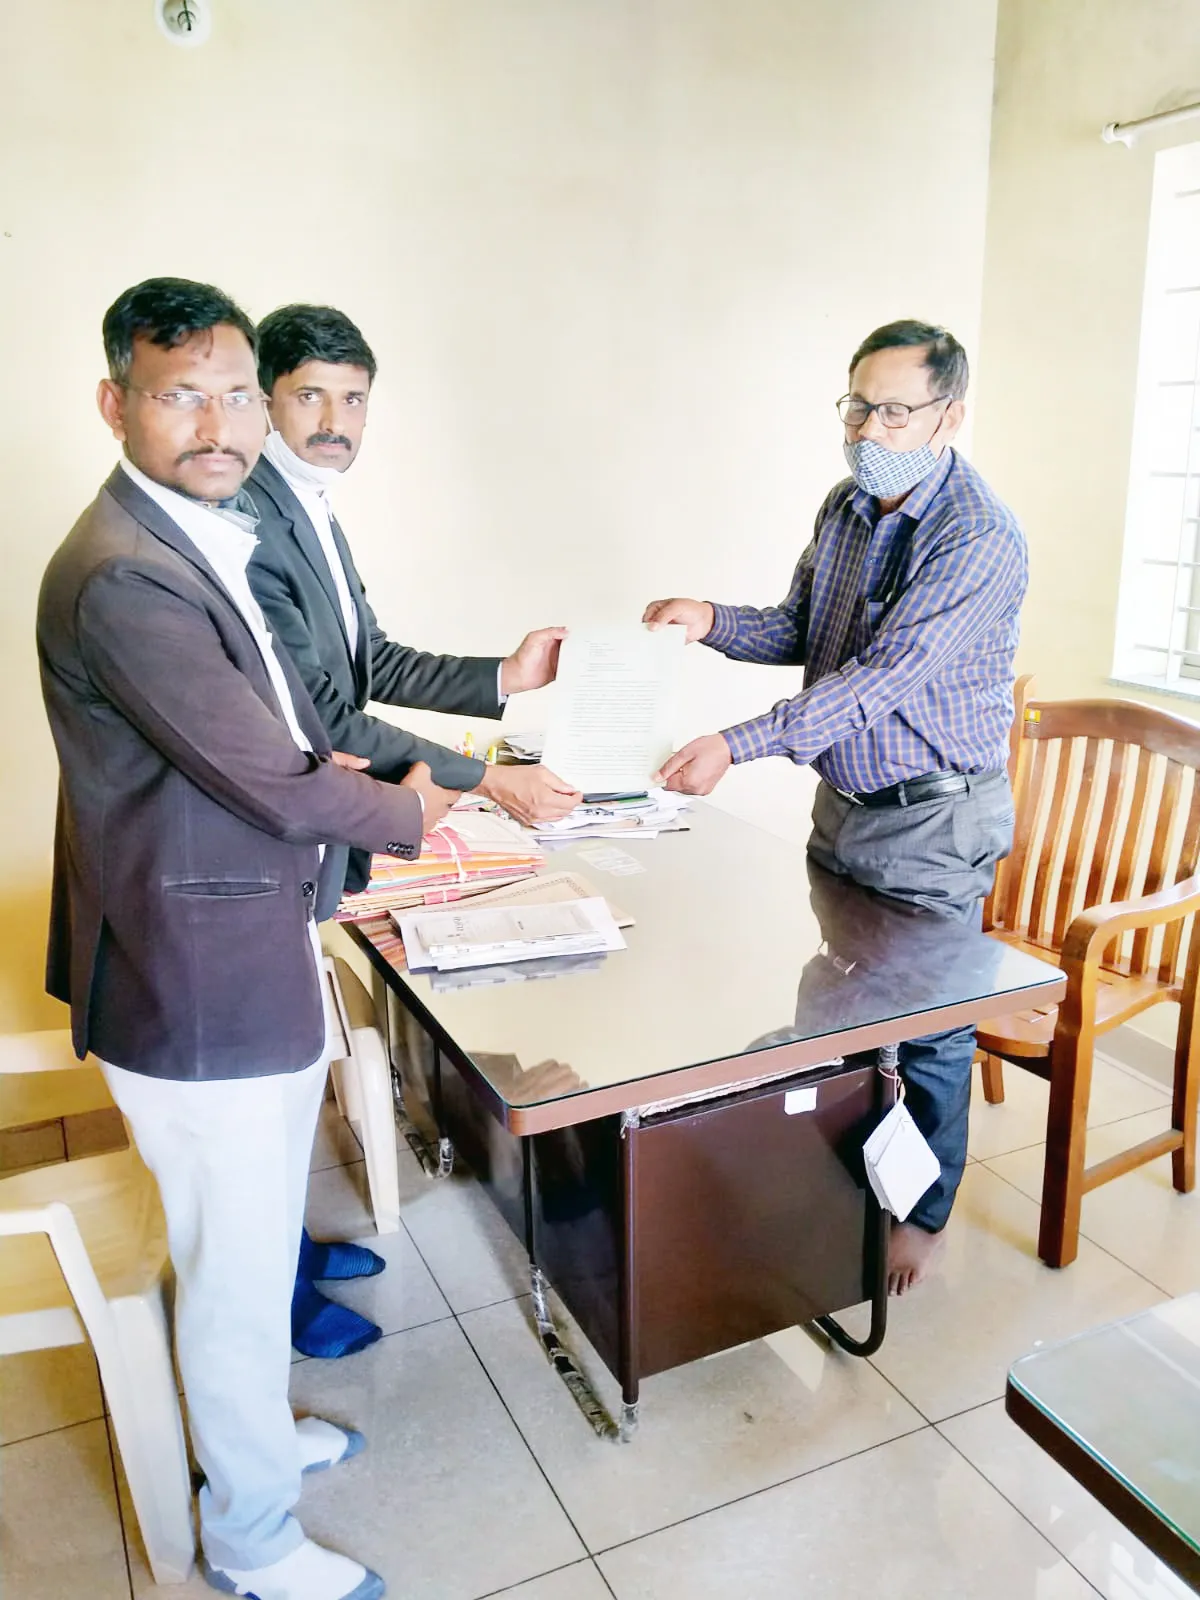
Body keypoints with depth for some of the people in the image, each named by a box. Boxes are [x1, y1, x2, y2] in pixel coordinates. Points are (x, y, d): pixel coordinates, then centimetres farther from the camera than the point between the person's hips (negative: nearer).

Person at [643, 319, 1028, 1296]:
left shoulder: (979, 541, -21)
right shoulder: (847, 506, 5)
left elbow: (884, 676, -29)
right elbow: (802, 634, 11)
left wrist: (738, 746, -35)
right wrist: (715, 622, -9)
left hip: (932, 821, -7)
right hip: (842, 802, 8)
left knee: (928, 1028, 6)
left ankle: (923, 1213, 28)